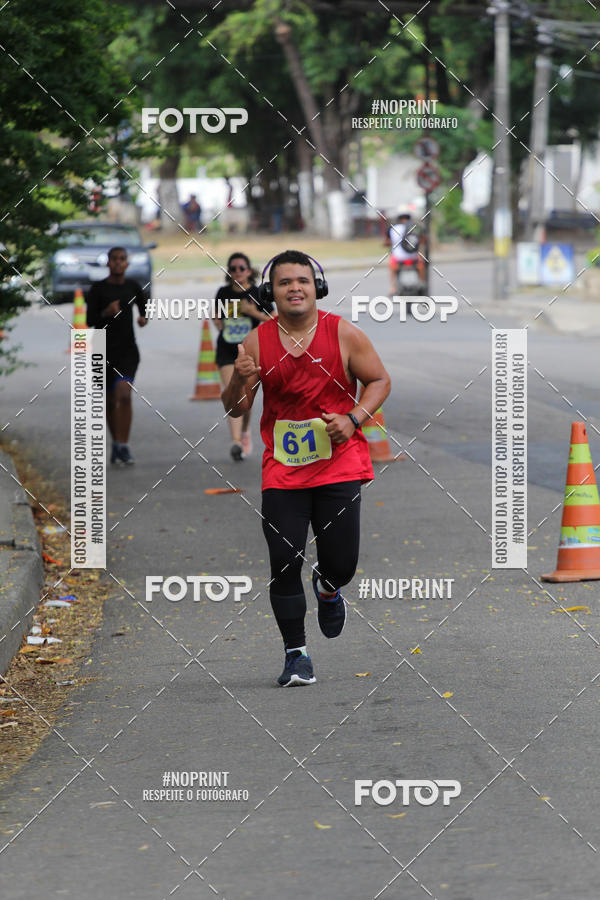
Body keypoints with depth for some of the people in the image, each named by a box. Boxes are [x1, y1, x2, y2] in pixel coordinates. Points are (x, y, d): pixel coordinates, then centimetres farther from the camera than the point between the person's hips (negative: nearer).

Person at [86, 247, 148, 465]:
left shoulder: (133, 287, 6)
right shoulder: (98, 289, -3)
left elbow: (144, 307, 23)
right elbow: (90, 320, -6)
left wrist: (143, 318, 0)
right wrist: (107, 312, -25)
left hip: (128, 350, 0)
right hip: (104, 350, 0)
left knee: (124, 395, -19)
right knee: (109, 400, 9)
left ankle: (122, 446, -19)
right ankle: (117, 443, 26)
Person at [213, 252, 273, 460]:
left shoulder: (258, 294, -3)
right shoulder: (223, 293, 5)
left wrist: (253, 311, -16)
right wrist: (219, 323, 4)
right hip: (227, 350, 1)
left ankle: (245, 430, 39)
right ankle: (236, 441, -24)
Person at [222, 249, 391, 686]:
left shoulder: (344, 334, -3)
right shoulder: (256, 343, -1)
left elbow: (380, 380, 6)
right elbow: (234, 409, 5)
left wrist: (354, 419, -11)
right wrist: (241, 382, -17)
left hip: (339, 461, -1)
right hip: (282, 469, 1)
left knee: (341, 562, -1)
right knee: (284, 564, -5)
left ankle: (327, 587, 38)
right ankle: (296, 654, 9)